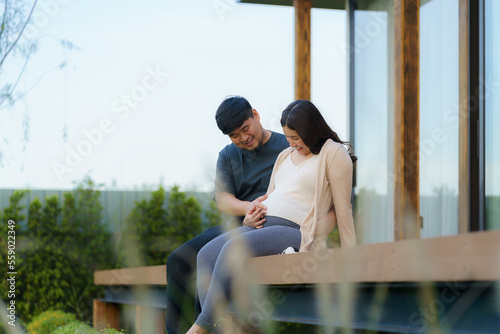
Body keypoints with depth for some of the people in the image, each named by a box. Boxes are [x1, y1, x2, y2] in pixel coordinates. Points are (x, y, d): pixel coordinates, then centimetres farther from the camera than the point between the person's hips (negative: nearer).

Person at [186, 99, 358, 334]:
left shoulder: (334, 153, 2)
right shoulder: (285, 156, 25)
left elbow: (343, 207, -2)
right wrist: (250, 218, 5)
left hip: (295, 232, -8)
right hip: (262, 225, 8)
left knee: (231, 250, -31)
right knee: (206, 255, -16)